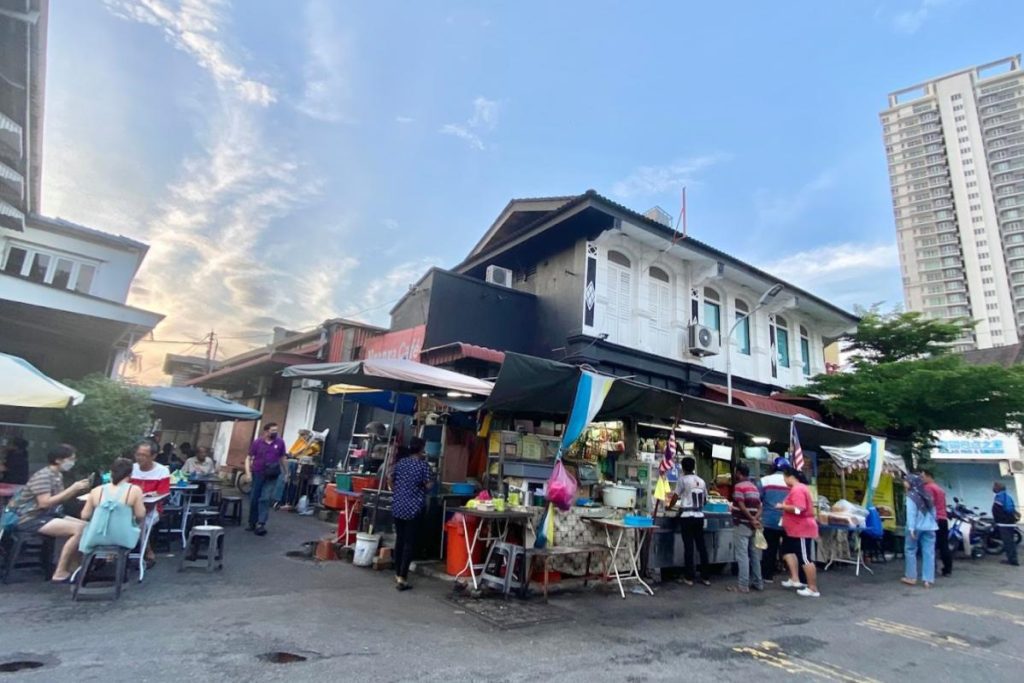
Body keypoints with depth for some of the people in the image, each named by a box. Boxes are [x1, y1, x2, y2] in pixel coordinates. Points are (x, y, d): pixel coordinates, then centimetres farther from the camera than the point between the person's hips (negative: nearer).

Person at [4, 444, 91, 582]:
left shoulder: (58, 475, 9)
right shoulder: (43, 476, -18)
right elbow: (44, 503, -27)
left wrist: (77, 489, -4)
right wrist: (72, 489, -24)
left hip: (48, 515, 9)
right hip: (30, 519, -9)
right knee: (78, 530, -25)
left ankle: (72, 568, 3)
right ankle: (60, 573, -16)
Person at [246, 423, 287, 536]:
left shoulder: (280, 442, -2)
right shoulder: (257, 442, -4)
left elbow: (283, 458, 8)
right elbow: (249, 459, 0)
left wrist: (286, 473, 11)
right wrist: (248, 473, -11)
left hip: (271, 476, -1)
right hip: (257, 474, 1)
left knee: (265, 499, -8)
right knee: (254, 499, 10)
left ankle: (261, 524, -7)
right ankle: (252, 523, 26)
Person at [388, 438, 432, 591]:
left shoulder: (401, 462, 6)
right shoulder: (423, 465, -7)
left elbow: (390, 480, 14)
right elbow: (428, 485, -11)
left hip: (397, 506, 5)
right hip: (414, 508, -5)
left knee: (399, 539, 15)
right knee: (409, 542, -2)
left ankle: (398, 573, 24)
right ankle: (402, 578, -7)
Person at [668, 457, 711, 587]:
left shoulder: (682, 480, -6)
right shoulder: (701, 481, 7)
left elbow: (675, 497, -1)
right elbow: (704, 500, 15)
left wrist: (669, 506, 17)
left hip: (687, 516, -4)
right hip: (699, 516, 4)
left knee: (688, 547, 0)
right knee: (701, 546, 9)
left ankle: (689, 577, 4)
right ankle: (704, 577, 14)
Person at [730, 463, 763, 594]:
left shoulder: (739, 486, -12)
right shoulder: (754, 487, 14)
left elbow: (741, 506, -19)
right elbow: (759, 506, 8)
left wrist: (751, 519, -12)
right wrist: (756, 519, -6)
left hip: (742, 525, -8)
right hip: (753, 526, 8)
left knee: (742, 556, -5)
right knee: (754, 555, 14)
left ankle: (743, 585, -4)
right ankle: (758, 583, 20)